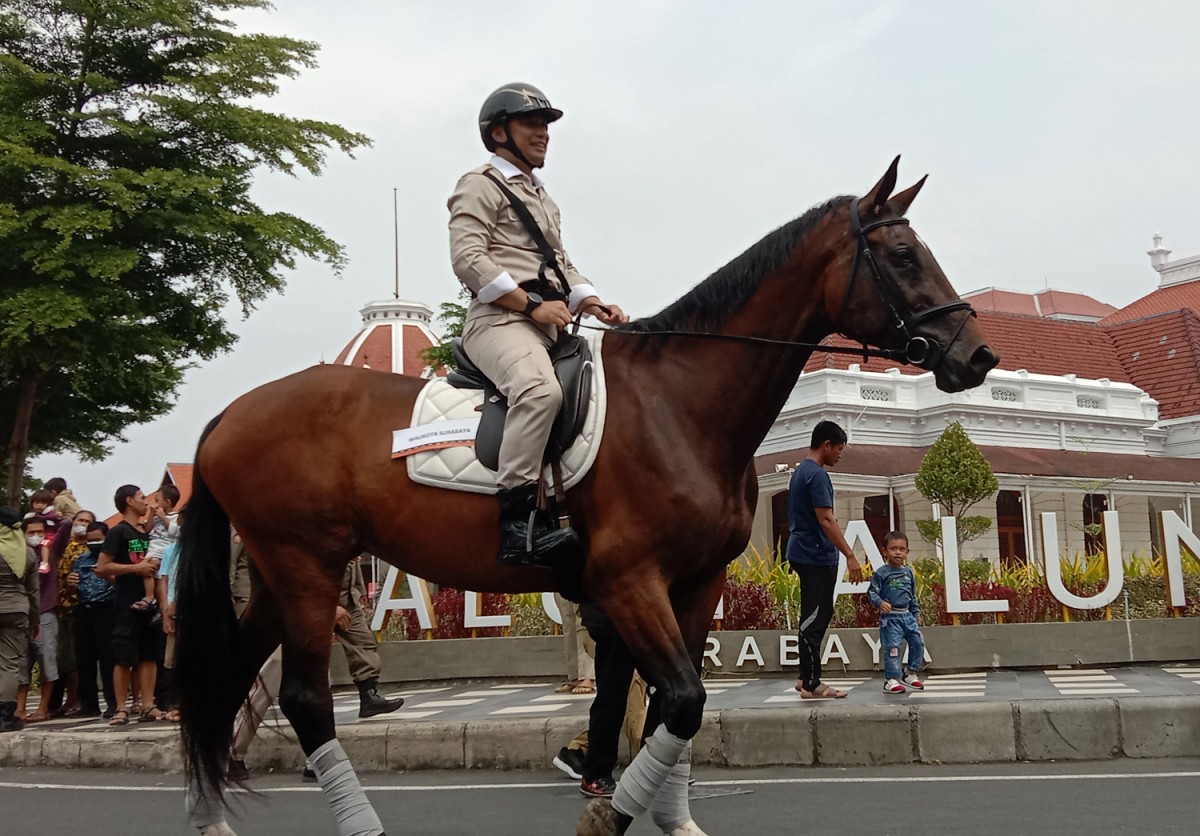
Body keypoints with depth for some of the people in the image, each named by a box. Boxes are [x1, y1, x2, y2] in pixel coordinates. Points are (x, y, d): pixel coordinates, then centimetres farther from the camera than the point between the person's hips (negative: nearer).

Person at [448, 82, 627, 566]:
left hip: (551, 326, 9)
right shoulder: (481, 186, 4)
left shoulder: (543, 199, 32)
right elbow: (468, 258, -10)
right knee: (539, 389, -36)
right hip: (499, 318, -9)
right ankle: (517, 523, -42)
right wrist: (532, 305, -16)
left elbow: (561, 264, 29)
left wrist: (593, 305, 8)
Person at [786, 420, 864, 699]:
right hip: (816, 557, -10)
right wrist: (850, 555, -24)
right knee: (814, 620, -5)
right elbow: (826, 520, -24)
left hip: (803, 553, 10)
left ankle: (807, 677, 19)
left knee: (817, 616, 15)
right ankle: (811, 684, 0)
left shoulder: (800, 471, 14)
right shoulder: (817, 475, -17)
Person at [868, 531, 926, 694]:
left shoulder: (908, 572, 11)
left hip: (907, 615, 6)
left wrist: (916, 613, 20)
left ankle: (911, 674, 20)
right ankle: (892, 679, -2)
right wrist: (880, 603, -26)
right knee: (893, 647, -9)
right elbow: (872, 592, -9)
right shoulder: (882, 573, -6)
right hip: (890, 616, -6)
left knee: (918, 642, 5)